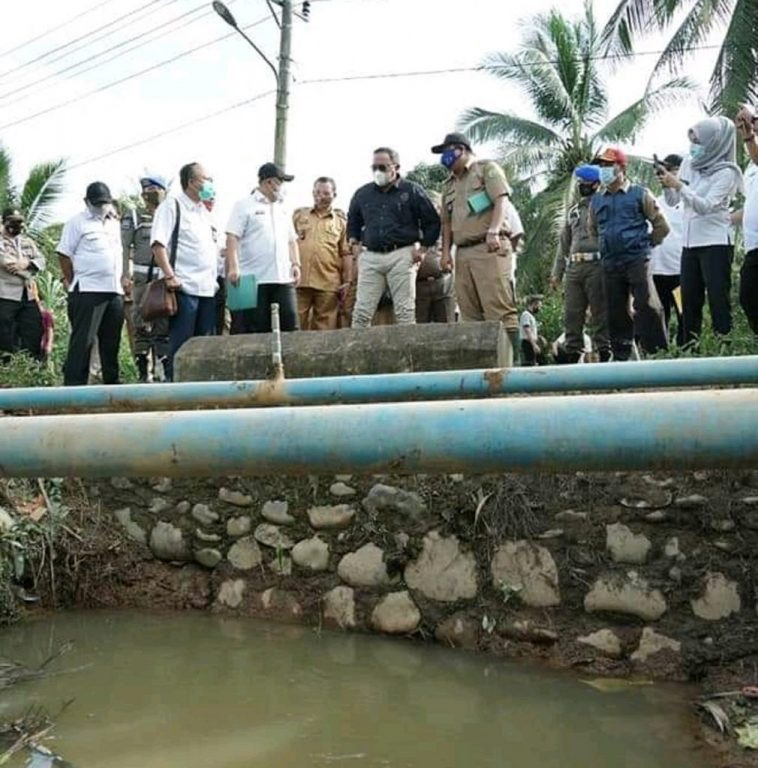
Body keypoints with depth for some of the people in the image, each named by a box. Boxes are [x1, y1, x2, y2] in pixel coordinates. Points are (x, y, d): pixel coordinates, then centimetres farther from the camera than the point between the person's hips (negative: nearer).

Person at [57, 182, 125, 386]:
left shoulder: (114, 223, 18)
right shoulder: (77, 222, 0)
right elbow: (64, 254, -3)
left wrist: (122, 278, 15)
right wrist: (73, 283, -3)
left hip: (115, 290, 6)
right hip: (88, 290, -6)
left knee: (111, 340, 10)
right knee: (82, 340, -7)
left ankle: (111, 382, 17)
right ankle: (74, 384, -6)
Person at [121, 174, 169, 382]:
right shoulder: (133, 217, 10)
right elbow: (125, 248, 4)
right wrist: (126, 277, -6)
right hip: (143, 278, -2)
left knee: (165, 326, -1)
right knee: (142, 327, -4)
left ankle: (163, 370, 3)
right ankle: (144, 372, 0)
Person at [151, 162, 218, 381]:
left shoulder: (204, 211, 20)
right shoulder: (171, 206, -3)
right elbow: (158, 243, -12)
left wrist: (217, 276, 15)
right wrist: (169, 276, -19)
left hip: (208, 288, 8)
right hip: (184, 287, -8)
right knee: (180, 344, -5)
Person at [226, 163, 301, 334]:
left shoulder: (283, 208, 22)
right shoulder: (244, 205, 2)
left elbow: (291, 240, 24)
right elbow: (232, 237, -7)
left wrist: (295, 264, 8)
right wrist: (233, 267, -18)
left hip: (283, 279, 6)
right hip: (253, 280, -6)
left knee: (289, 327, 1)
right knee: (253, 331, -4)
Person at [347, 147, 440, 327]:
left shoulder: (412, 191, 4)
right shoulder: (363, 193, 15)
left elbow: (432, 222, 7)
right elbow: (352, 221, 30)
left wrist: (422, 248, -1)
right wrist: (355, 244, 16)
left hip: (401, 256, -3)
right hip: (370, 256, 3)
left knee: (405, 312, -4)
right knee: (361, 312, -2)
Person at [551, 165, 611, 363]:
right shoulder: (573, 210, 24)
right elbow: (564, 243, 24)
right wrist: (557, 272, 18)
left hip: (596, 265, -6)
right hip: (573, 266, 6)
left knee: (600, 312, -5)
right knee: (571, 314, 3)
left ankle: (605, 353, -3)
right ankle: (572, 353, 8)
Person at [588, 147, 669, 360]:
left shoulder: (640, 194, 3)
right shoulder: (597, 199, 13)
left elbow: (661, 226, 5)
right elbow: (592, 230, 26)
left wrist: (645, 244, 5)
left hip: (637, 260, -4)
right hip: (610, 263, 4)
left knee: (646, 305, -13)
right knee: (616, 311, 6)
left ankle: (657, 351, -7)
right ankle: (621, 355, 12)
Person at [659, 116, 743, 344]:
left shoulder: (726, 172, -8)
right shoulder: (688, 163, 8)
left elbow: (706, 206, -19)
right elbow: (673, 201, 14)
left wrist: (678, 185, -22)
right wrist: (668, 185, -5)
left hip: (715, 243, -6)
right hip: (689, 243, 6)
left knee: (718, 300, -7)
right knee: (689, 302, 7)